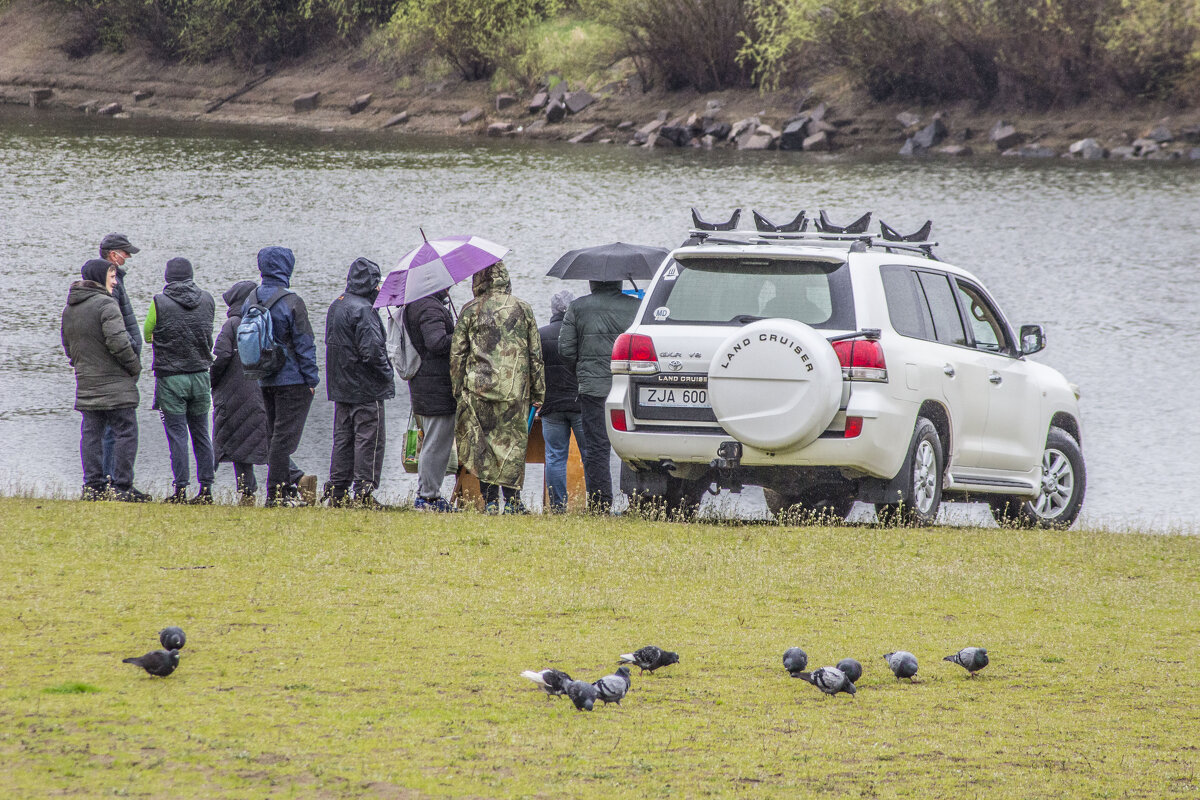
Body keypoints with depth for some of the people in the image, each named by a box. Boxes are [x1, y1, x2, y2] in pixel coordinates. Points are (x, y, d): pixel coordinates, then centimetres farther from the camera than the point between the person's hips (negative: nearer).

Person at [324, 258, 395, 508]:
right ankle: (364, 494, -4)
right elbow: (372, 350, -23)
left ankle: (337, 491, 14)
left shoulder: (335, 306, 11)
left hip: (340, 387, 9)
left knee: (343, 438, 13)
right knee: (369, 440, -3)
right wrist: (387, 376, -9)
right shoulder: (363, 310, -18)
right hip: (365, 388, -9)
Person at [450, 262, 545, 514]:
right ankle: (512, 500, 1)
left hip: (479, 387, 0)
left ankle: (490, 500, 3)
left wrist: (458, 389, 9)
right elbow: (535, 354, 7)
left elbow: (457, 354, 2)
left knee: (483, 443, 6)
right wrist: (538, 391, 13)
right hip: (515, 389, 0)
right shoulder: (522, 309, 5)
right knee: (512, 442, 5)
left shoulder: (470, 310, 1)